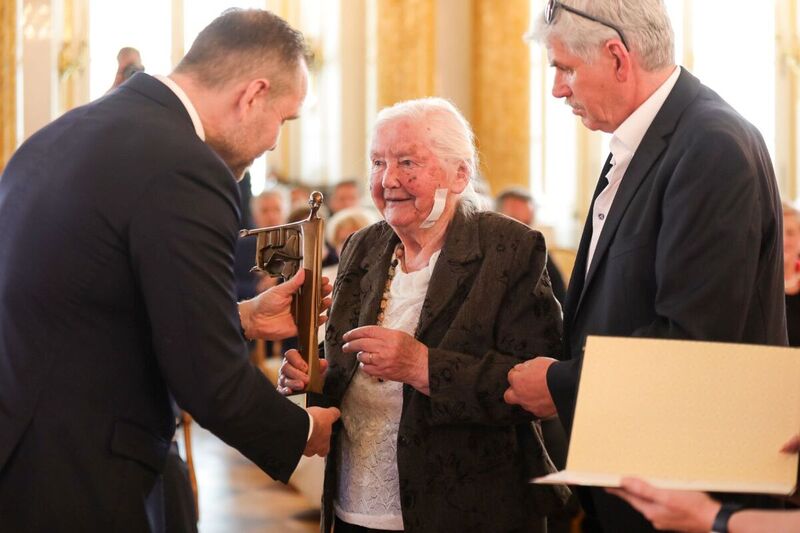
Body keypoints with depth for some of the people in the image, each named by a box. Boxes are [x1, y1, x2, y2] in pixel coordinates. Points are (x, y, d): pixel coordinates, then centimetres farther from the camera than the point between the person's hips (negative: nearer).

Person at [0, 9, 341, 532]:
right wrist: (302, 431, 1)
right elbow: (210, 381, -17)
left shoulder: (64, 133, 7)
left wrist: (242, 318, 19)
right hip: (76, 488, -8)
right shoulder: (184, 172, -19)